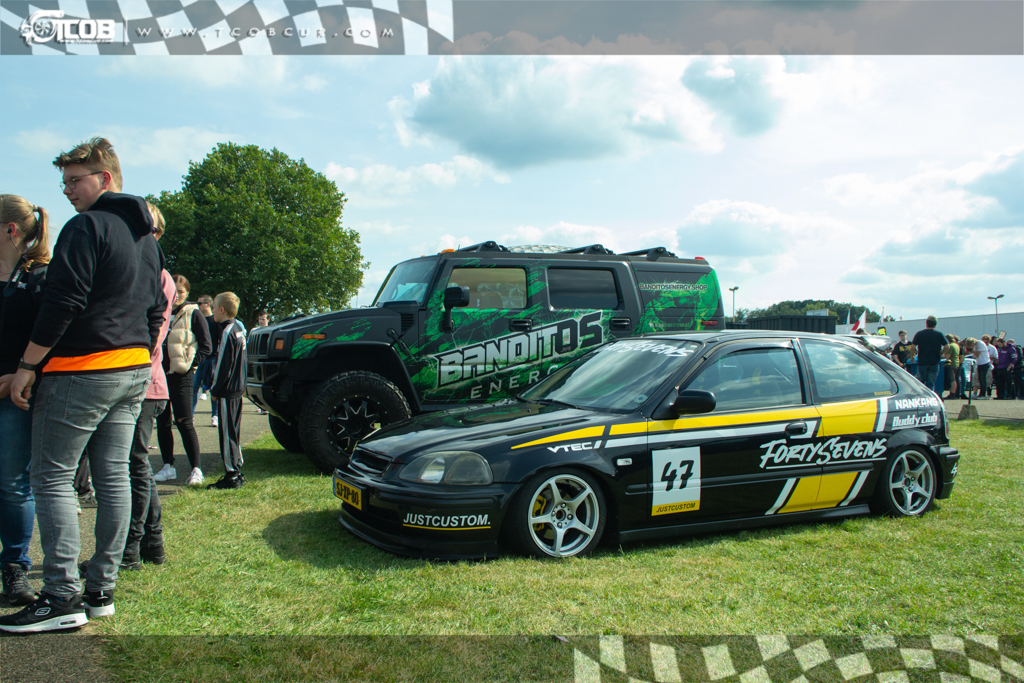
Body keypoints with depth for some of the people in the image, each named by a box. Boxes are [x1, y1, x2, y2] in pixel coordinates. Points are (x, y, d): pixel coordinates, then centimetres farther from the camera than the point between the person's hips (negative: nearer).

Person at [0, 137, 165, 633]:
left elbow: (63, 301, -17)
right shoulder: (146, 236, 17)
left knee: (52, 478, -1)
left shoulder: (86, 227, -11)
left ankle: (62, 598, -1)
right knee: (113, 477, 9)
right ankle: (102, 591, 15)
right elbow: (156, 309, 21)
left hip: (82, 370, -9)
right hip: (135, 371, 9)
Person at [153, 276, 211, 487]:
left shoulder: (193, 313, -3)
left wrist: (189, 364, -10)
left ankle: (196, 469, 0)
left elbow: (206, 346, -4)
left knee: (184, 422, -6)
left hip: (180, 376, -5)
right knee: (162, 422, 9)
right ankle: (168, 467, 19)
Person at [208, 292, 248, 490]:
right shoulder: (238, 329, 14)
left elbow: (224, 365, -17)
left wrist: (215, 390, -10)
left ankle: (232, 475, -2)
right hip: (237, 389, 10)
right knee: (232, 432, 15)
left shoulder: (228, 332, -15)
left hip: (228, 391, -10)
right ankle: (236, 472, 21)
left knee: (227, 432, -5)